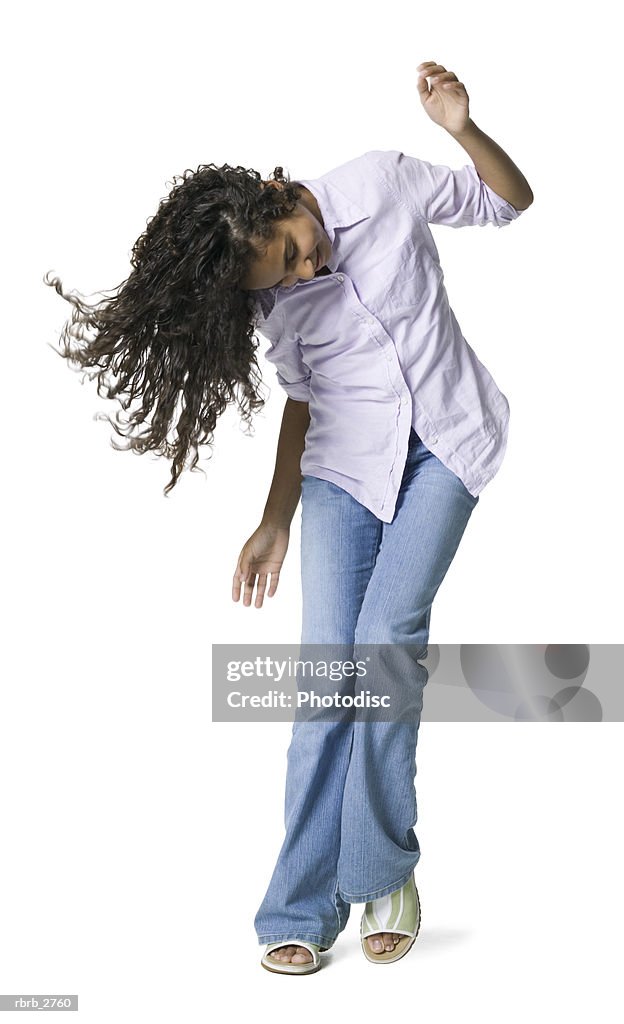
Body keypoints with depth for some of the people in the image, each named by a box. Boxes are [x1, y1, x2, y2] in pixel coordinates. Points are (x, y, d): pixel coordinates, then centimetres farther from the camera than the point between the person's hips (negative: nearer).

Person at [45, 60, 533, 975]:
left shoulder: (381, 183, -10)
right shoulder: (275, 301, -6)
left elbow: (511, 200, 1)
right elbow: (302, 402, 7)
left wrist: (463, 127, -18)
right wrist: (275, 524, 5)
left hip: (445, 444, -1)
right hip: (344, 464, 2)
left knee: (387, 637, -18)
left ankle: (385, 872, -2)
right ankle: (302, 911, 2)